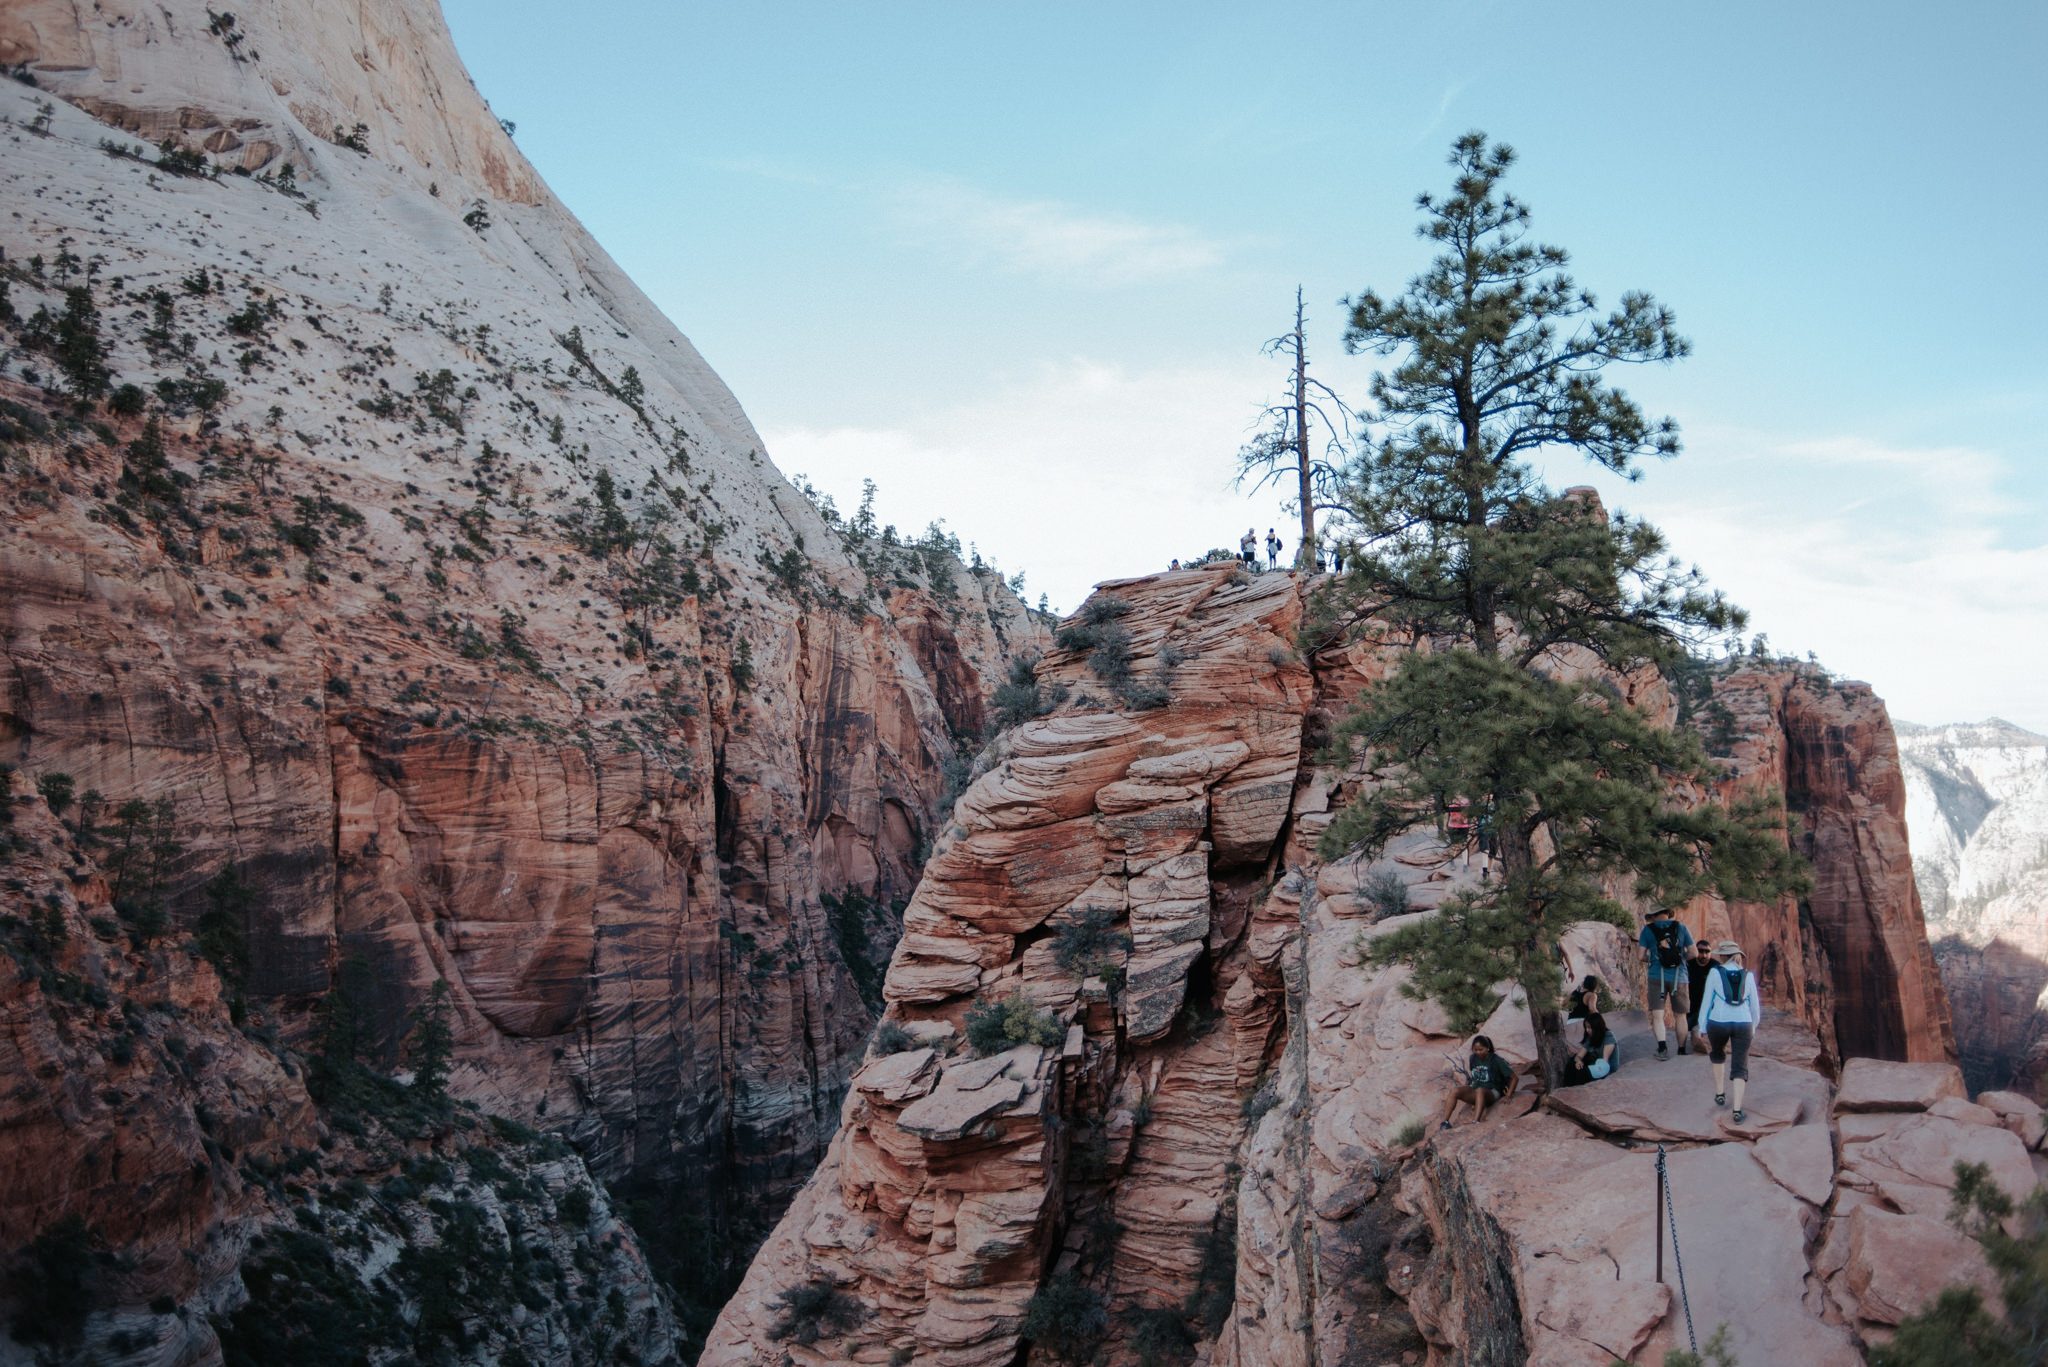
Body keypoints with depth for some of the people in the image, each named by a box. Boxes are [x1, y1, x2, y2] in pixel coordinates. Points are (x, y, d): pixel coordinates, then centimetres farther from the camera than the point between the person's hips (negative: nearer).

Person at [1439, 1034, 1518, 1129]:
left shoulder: (1496, 1061, -9)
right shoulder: (1473, 1059, 7)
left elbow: (1515, 1078, -7)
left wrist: (1508, 1096, -12)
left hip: (1492, 1093, -5)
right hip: (1475, 1090, 5)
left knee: (1480, 1090, -41)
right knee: (1455, 1091, -24)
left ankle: (1475, 1122, -58)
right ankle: (1445, 1122, -27)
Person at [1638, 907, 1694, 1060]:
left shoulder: (1648, 930, 3)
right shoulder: (1681, 928, 6)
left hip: (1657, 977, -1)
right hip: (1679, 977, 2)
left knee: (1657, 1015, -4)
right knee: (1681, 1015, 15)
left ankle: (1662, 1048, -22)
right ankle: (1681, 1050, 22)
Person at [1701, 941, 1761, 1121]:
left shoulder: (1715, 973, -1)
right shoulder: (1748, 976, 6)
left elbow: (1707, 1002, 0)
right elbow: (1754, 1005, 13)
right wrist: (1754, 1028, 27)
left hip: (1718, 1023, -1)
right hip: (1742, 1024, 1)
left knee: (1717, 1054, 30)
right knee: (1740, 1068, 6)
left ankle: (1720, 1094, 33)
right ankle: (1737, 1111, -6)